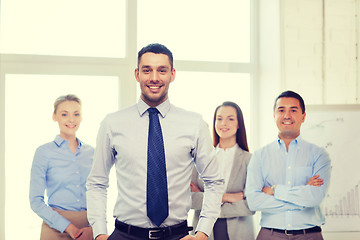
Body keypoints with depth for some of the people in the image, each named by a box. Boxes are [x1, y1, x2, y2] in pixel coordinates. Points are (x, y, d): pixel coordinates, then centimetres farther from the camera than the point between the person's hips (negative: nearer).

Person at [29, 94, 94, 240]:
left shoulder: (91, 152, 6)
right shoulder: (44, 152, -4)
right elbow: (36, 201, -6)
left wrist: (93, 228, -8)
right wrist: (69, 227, -14)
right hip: (57, 228, -3)